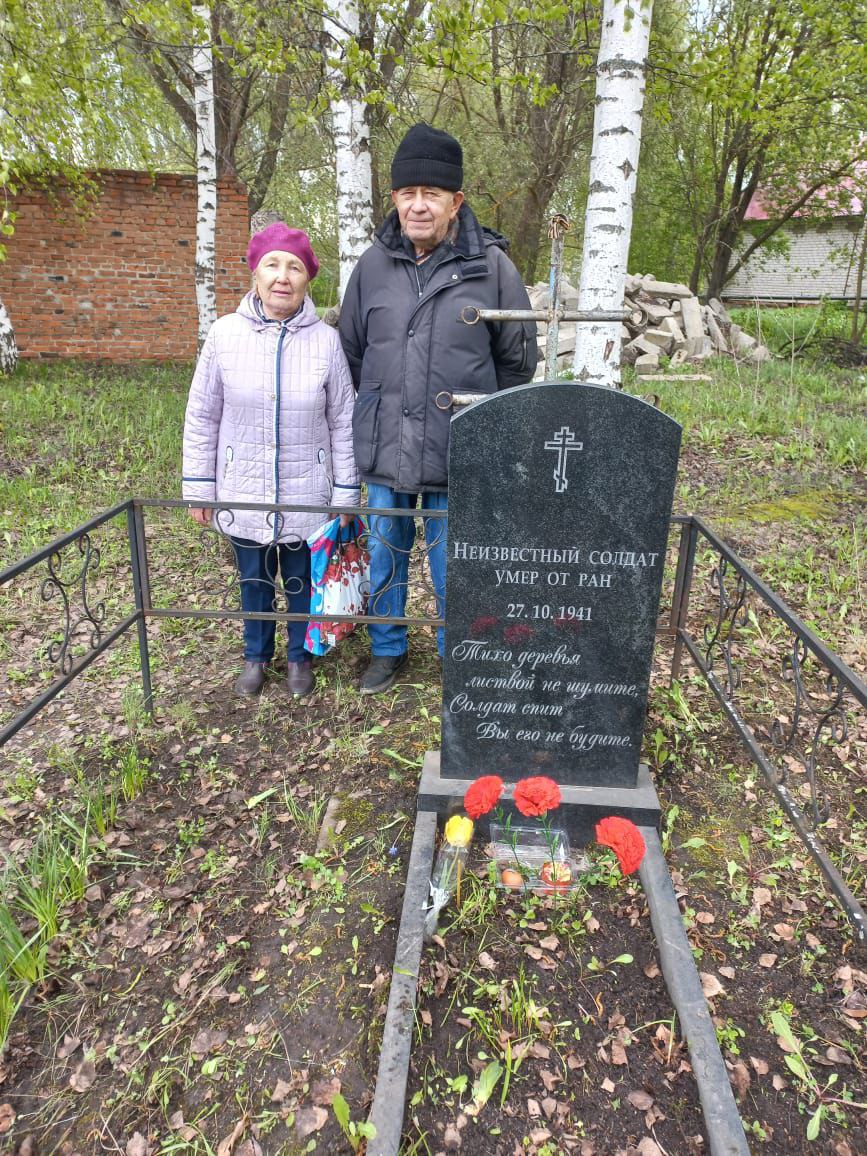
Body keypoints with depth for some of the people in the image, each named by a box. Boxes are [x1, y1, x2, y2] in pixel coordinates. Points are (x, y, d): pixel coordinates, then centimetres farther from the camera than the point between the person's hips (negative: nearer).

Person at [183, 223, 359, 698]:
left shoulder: (326, 341, -8)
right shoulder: (225, 334, -7)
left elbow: (342, 423, -2)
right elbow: (201, 417, 0)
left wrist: (346, 494, -1)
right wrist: (198, 487, 1)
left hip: (306, 495, -1)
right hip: (243, 494, 1)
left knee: (303, 582, 16)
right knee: (253, 582, 18)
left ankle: (300, 655, 40)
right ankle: (256, 655, 42)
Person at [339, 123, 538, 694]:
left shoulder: (491, 265, -4)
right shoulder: (373, 263, 4)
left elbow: (518, 360, 5)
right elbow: (352, 351, 15)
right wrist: (377, 412, 14)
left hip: (458, 454, -3)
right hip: (384, 451, 3)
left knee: (453, 566, 9)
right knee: (384, 556, 16)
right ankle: (388, 650, 38)